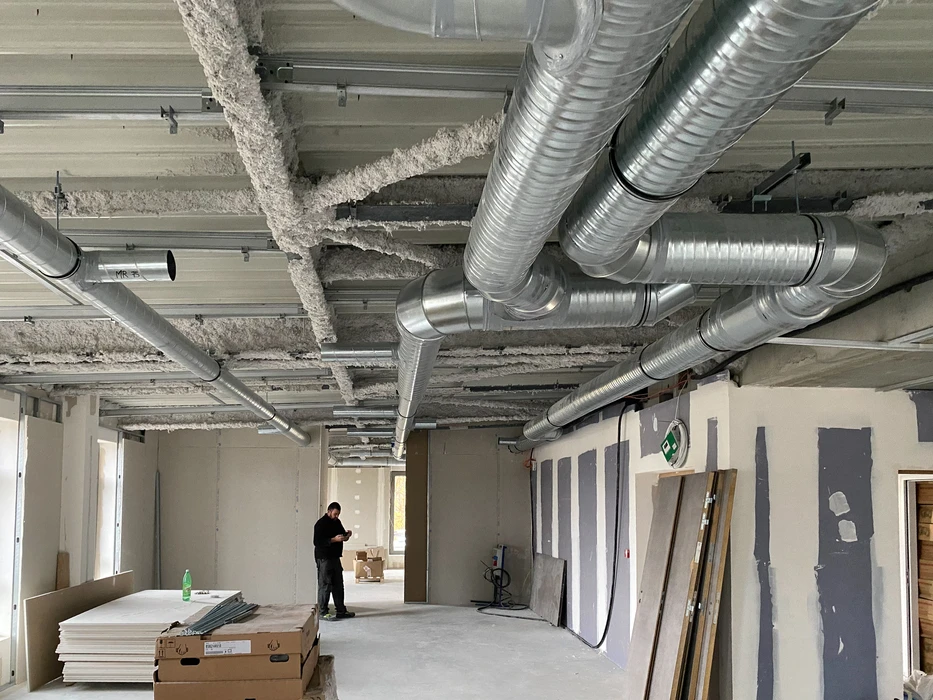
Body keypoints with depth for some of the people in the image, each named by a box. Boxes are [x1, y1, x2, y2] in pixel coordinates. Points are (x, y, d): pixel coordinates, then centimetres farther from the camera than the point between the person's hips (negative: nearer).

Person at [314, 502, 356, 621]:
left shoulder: (336, 522, 13)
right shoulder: (321, 524, -12)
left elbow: (342, 534, 25)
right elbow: (317, 542, -19)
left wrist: (346, 535, 1)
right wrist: (334, 539, -25)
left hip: (335, 557, 9)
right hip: (324, 558, -9)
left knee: (338, 585, 12)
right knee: (325, 585, -6)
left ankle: (341, 611, 20)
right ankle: (323, 613, -1)